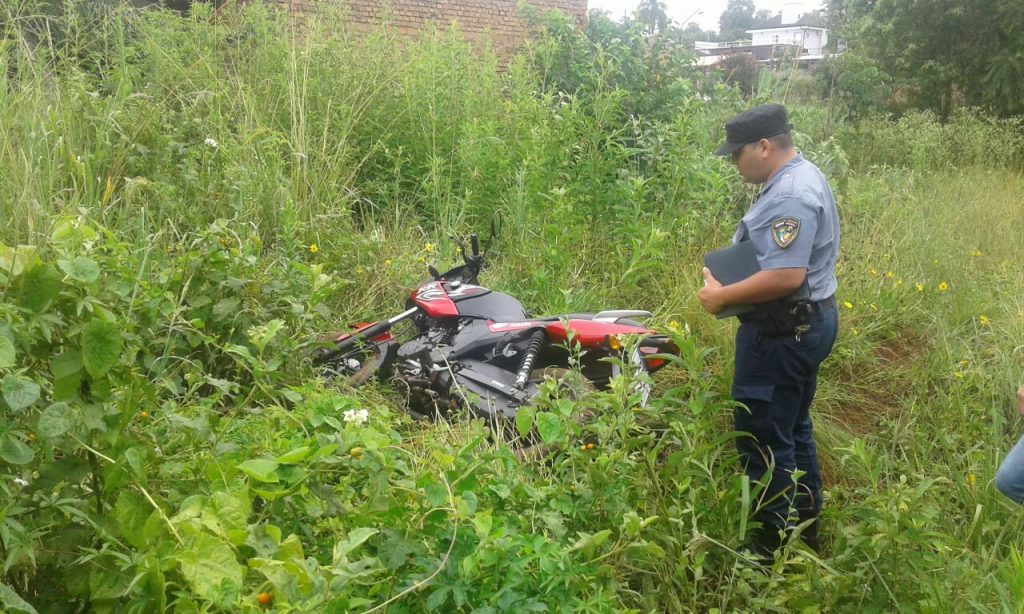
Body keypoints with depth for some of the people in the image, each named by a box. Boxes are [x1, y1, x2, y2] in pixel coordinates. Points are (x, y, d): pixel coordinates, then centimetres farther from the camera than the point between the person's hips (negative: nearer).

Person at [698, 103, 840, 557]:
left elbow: (786, 276, -32)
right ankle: (804, 529, 34)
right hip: (806, 322, 11)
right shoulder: (800, 177, 12)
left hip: (783, 332, -11)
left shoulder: (789, 195, -23)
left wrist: (723, 296, -21)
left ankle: (779, 545, 11)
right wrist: (729, 281, 8)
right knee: (792, 429, 20)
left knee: (763, 439, -1)